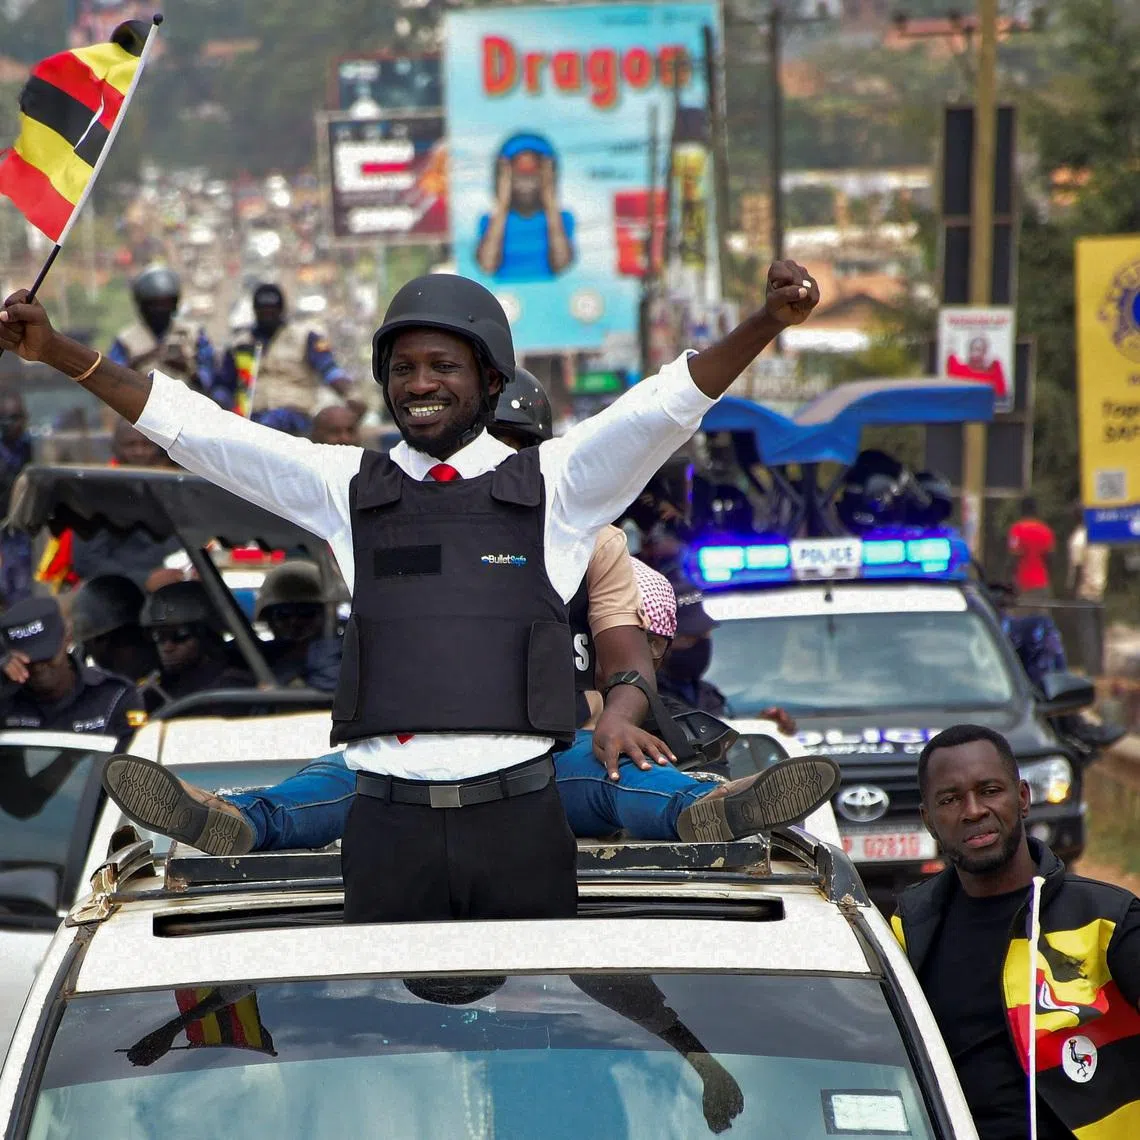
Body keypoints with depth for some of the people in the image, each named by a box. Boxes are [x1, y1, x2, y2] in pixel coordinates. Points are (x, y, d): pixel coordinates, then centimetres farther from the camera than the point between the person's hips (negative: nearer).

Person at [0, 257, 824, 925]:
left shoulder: (554, 484, 8)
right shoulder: (347, 487, 13)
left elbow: (672, 402, -3)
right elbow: (192, 427, 10)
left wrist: (766, 323, -19)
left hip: (520, 814, -1)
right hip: (389, 819, 1)